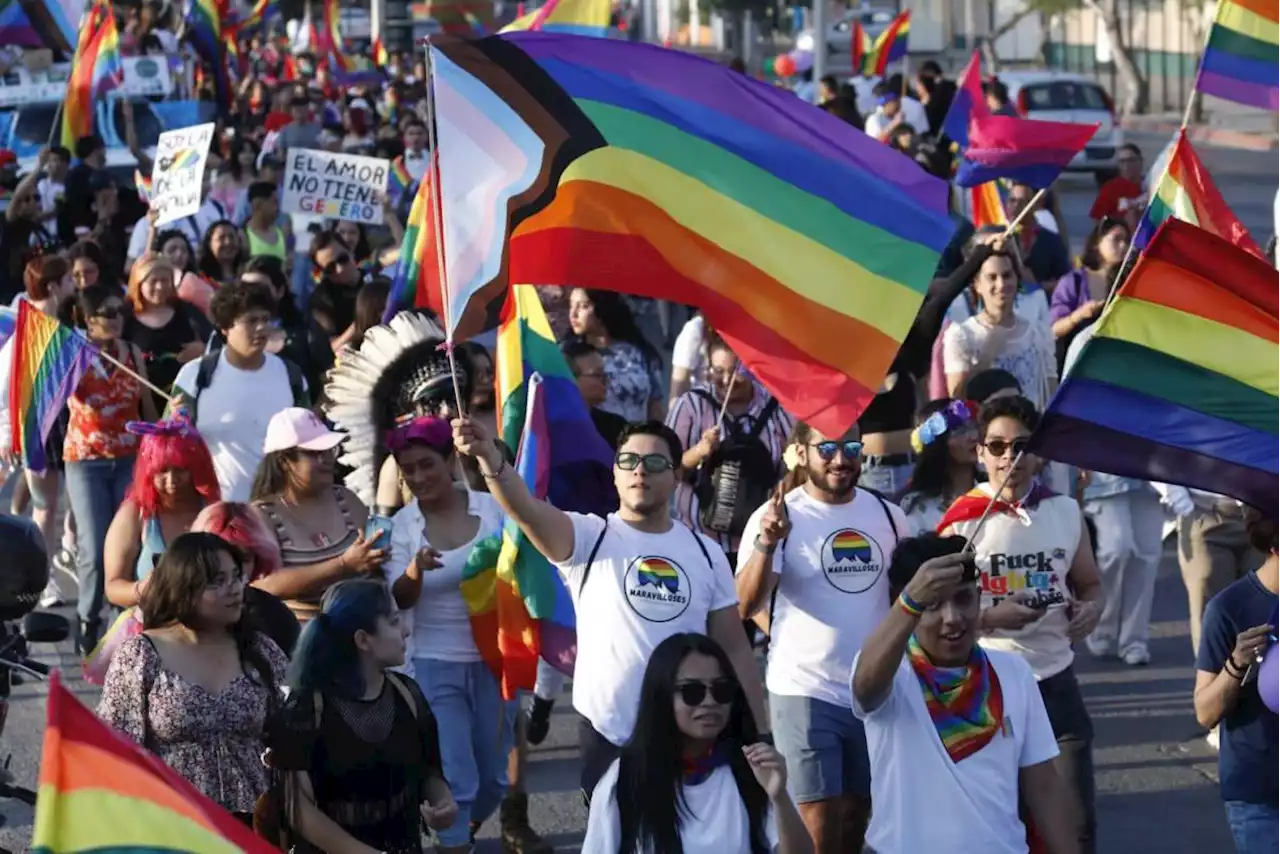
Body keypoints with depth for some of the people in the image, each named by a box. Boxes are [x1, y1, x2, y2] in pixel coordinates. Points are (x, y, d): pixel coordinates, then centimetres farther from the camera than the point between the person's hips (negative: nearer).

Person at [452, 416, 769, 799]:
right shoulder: (589, 538, -4)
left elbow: (734, 649, 8)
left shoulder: (706, 554, 5)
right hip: (608, 736, -2)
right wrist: (490, 458, -44)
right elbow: (526, 508, -24)